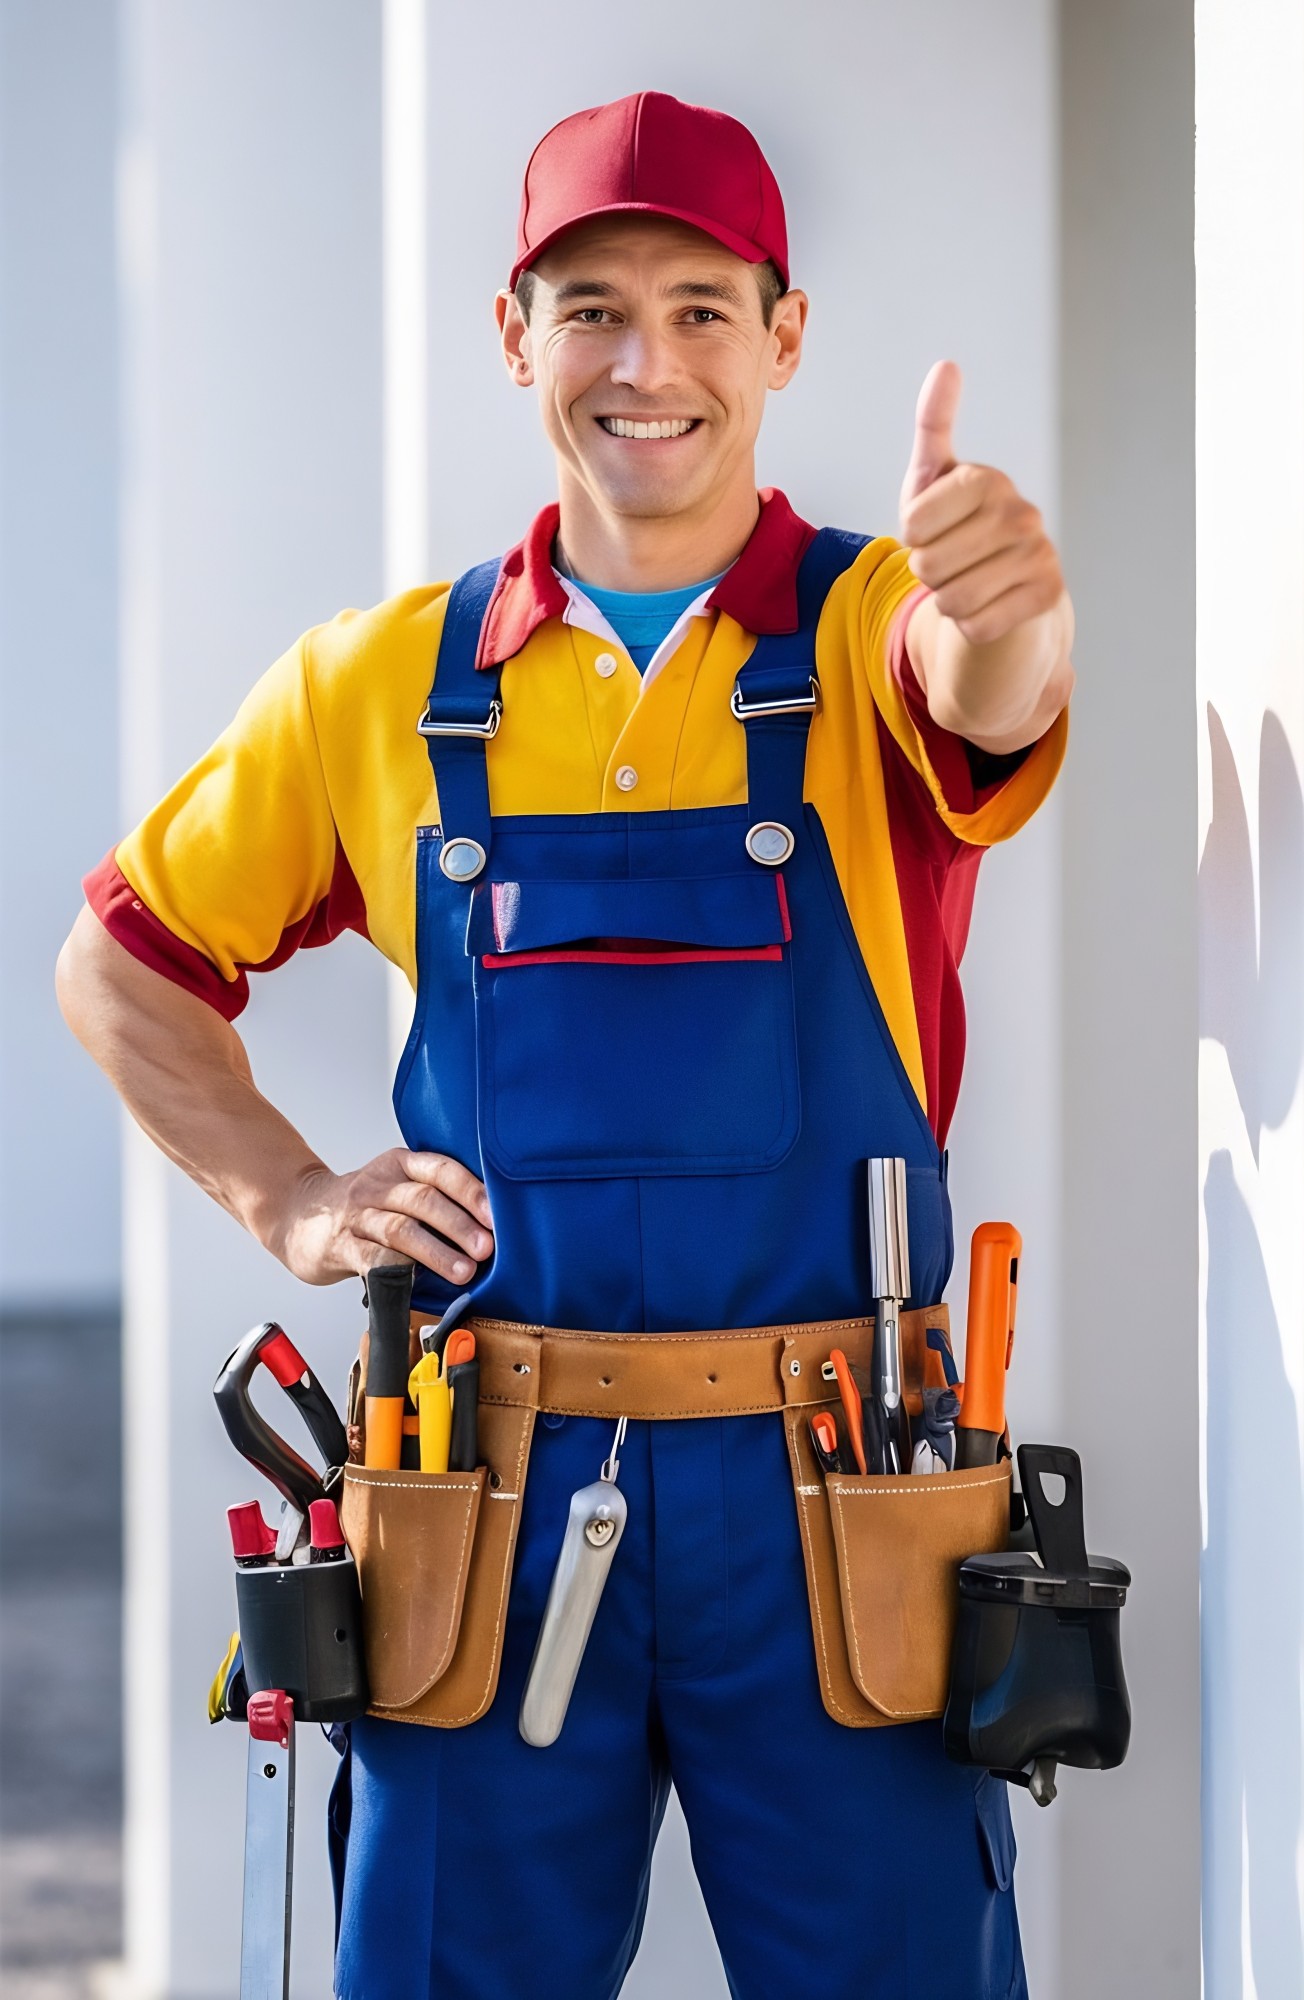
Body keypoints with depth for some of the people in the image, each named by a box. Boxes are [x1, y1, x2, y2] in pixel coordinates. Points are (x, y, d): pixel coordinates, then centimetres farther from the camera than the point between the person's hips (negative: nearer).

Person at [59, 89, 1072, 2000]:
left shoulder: (875, 624, -1)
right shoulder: (385, 680, 7)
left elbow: (986, 696, -26)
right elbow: (123, 963, 17)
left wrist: (1011, 610, -48)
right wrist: (292, 1200, 3)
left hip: (830, 1494, -2)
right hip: (499, 1484, 2)